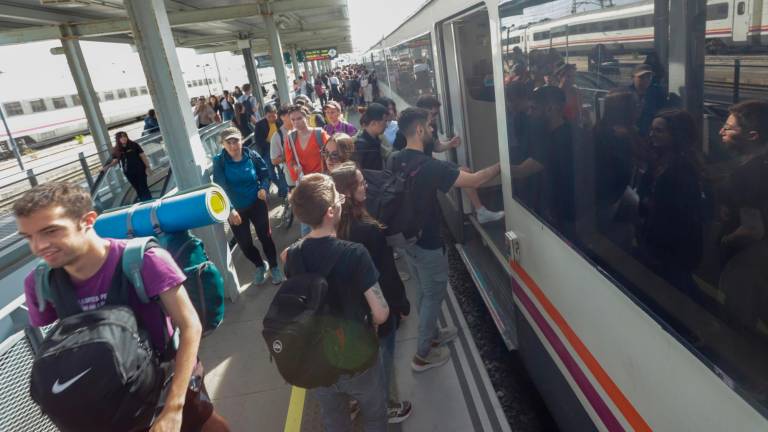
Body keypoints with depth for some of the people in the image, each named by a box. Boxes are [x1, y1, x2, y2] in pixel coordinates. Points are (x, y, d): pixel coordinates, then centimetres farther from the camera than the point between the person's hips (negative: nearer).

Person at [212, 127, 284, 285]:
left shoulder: (252, 155, -9)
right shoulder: (219, 161, -13)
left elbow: (265, 174, 0)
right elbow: (221, 187, -21)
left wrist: (264, 188, -22)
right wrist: (230, 209, -33)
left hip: (257, 204, 0)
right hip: (236, 209, 0)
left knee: (265, 236, 4)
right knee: (244, 243, 9)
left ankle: (274, 267, 28)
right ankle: (260, 266, 37)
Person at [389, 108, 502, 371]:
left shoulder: (394, 160, -3)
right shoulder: (430, 166, -27)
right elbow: (474, 181, -24)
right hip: (428, 244, -8)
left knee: (424, 291, 25)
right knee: (434, 294, 9)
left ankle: (432, 335, 44)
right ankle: (423, 355, 21)